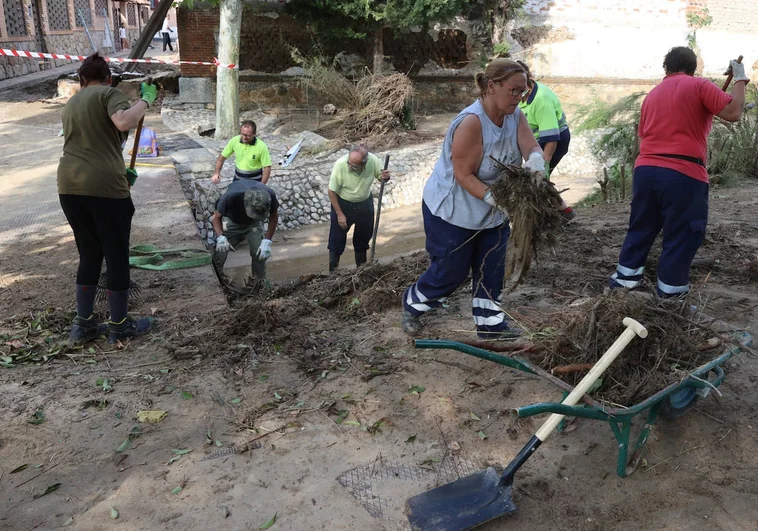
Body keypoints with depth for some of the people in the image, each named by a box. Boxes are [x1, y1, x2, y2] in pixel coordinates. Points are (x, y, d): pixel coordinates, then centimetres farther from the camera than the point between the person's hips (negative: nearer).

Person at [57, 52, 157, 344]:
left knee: (89, 255, 18)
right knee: (117, 256, 6)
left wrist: (121, 170, 40)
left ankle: (83, 324, 24)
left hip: (70, 187, 7)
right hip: (105, 187, -7)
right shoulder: (109, 93, 1)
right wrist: (145, 101, -4)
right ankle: (119, 326, 17)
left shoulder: (71, 104, 24)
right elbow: (123, 123, -20)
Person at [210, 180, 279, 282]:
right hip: (232, 222, -1)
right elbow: (216, 217, -21)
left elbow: (274, 217, -14)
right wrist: (221, 237, -39)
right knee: (220, 253, -11)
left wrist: (267, 241, -23)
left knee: (260, 253, -12)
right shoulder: (231, 196, -40)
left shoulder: (269, 196, -35)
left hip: (253, 224, 1)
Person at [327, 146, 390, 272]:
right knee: (337, 240, 6)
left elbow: (380, 175, -5)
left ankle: (361, 267, 40)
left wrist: (386, 177, -29)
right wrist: (339, 214, -17)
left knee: (363, 237, 19)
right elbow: (332, 191, -20)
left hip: (365, 203, 3)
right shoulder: (340, 164, -31)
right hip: (343, 204, -3)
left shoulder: (373, 160, -25)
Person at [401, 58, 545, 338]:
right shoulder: (471, 122, -28)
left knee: (492, 269, 11)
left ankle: (490, 323, 26)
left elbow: (531, 146, -18)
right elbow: (463, 175, -28)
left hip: (492, 212, 7)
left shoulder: (516, 116, -4)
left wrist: (536, 161, -41)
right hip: (452, 210, -7)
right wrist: (493, 198, -37)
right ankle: (412, 303, 31)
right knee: (451, 271, 6)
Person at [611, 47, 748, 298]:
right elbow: (733, 112, -8)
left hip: (645, 169, 6)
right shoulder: (699, 85, -1)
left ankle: (625, 278, 24)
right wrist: (740, 79, 5)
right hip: (683, 174, -6)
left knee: (641, 227, 17)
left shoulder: (652, 94, 18)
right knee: (681, 235, 5)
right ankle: (670, 291, 11)